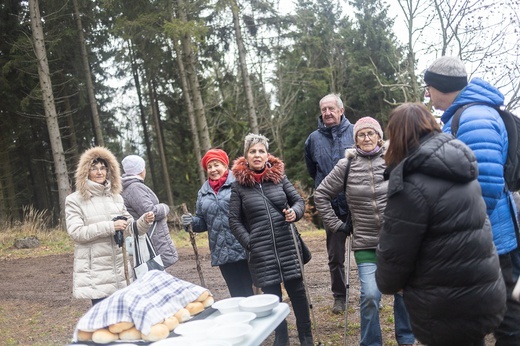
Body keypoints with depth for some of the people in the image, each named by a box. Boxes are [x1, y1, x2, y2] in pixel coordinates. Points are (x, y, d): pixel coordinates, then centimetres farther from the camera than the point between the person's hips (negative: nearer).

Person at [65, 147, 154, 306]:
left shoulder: (116, 197, 11)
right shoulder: (75, 200, -3)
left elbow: (130, 227, 11)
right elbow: (76, 232, -13)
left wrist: (144, 221, -11)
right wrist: (110, 226, -18)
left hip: (116, 268, 5)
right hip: (93, 270, -5)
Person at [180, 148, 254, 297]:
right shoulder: (203, 193, 15)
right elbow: (203, 222, 20)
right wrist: (192, 221, -1)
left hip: (243, 248, -5)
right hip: (222, 252, 5)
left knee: (248, 291, 1)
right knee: (236, 293, 11)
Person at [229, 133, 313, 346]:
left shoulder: (279, 177, 4)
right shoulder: (239, 185, 0)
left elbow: (298, 200, 9)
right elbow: (234, 220, 2)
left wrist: (295, 212, -13)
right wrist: (249, 243, -8)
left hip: (287, 246, 1)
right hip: (261, 252, -1)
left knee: (297, 292, 6)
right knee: (272, 297, 6)